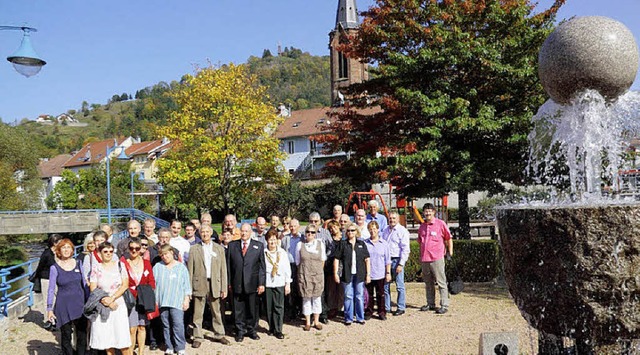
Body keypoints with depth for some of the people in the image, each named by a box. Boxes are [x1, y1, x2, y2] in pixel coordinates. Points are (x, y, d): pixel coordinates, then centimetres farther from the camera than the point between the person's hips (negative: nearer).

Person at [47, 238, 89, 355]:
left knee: (82, 335, 5)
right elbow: (51, 289, -2)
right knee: (66, 336, 4)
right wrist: (49, 309, -5)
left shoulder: (78, 264, 5)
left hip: (80, 303, 3)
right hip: (63, 306, -2)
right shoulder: (54, 268, -3)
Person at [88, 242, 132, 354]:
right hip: (102, 306, 1)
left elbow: (125, 285, -1)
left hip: (119, 305, -1)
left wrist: (112, 298, -11)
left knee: (122, 337, -6)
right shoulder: (96, 268, 6)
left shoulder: (119, 265, 5)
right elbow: (93, 289, 1)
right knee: (106, 338, 2)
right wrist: (107, 303, -9)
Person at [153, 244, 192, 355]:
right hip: (162, 301, 2)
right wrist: (154, 300, 4)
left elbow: (186, 285, 7)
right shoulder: (157, 267, 9)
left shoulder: (181, 267, 7)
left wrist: (186, 299, 1)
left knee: (178, 324, -9)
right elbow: (153, 284, 10)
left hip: (177, 301, -2)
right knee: (166, 325, 6)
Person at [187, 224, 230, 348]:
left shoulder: (219, 248, 8)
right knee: (197, 313, 2)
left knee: (216, 312, 10)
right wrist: (189, 288, -4)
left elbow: (223, 269, 6)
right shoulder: (194, 249, 3)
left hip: (215, 284, 1)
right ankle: (197, 337, 12)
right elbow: (190, 270, 2)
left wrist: (224, 288, 1)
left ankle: (219, 335, 23)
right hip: (199, 285, -1)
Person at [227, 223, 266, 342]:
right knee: (238, 309, 6)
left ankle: (251, 330, 23)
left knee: (252, 309, 7)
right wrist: (229, 282, 2)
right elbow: (228, 265, 6)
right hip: (237, 283, 1)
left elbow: (262, 266, 2)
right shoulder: (232, 245, 7)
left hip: (252, 283, 0)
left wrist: (261, 283, -4)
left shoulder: (259, 246, 5)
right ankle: (240, 331, 19)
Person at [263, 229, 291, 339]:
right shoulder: (263, 253, 0)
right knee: (269, 307, 4)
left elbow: (287, 269, 7)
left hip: (280, 283, 0)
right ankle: (271, 327, 18)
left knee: (279, 307, -2)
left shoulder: (282, 252, 5)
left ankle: (278, 330, 4)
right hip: (267, 283, 0)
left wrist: (288, 283, 5)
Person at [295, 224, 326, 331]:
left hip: (318, 274, 1)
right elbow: (298, 262, 7)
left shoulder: (320, 244, 3)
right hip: (304, 275, -1)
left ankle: (316, 321, 17)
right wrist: (303, 271, 3)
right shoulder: (300, 245, 2)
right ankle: (308, 322, 12)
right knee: (306, 298, 3)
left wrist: (319, 271, 8)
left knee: (317, 297, 6)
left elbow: (323, 260, 11)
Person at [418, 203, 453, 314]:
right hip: (425, 259, 6)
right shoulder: (422, 227, 13)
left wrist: (450, 253, 2)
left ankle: (444, 305, 1)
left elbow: (449, 239, 3)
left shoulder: (440, 224, -2)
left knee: (441, 282, -3)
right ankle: (430, 304, 21)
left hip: (437, 258, -6)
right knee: (428, 283, 12)